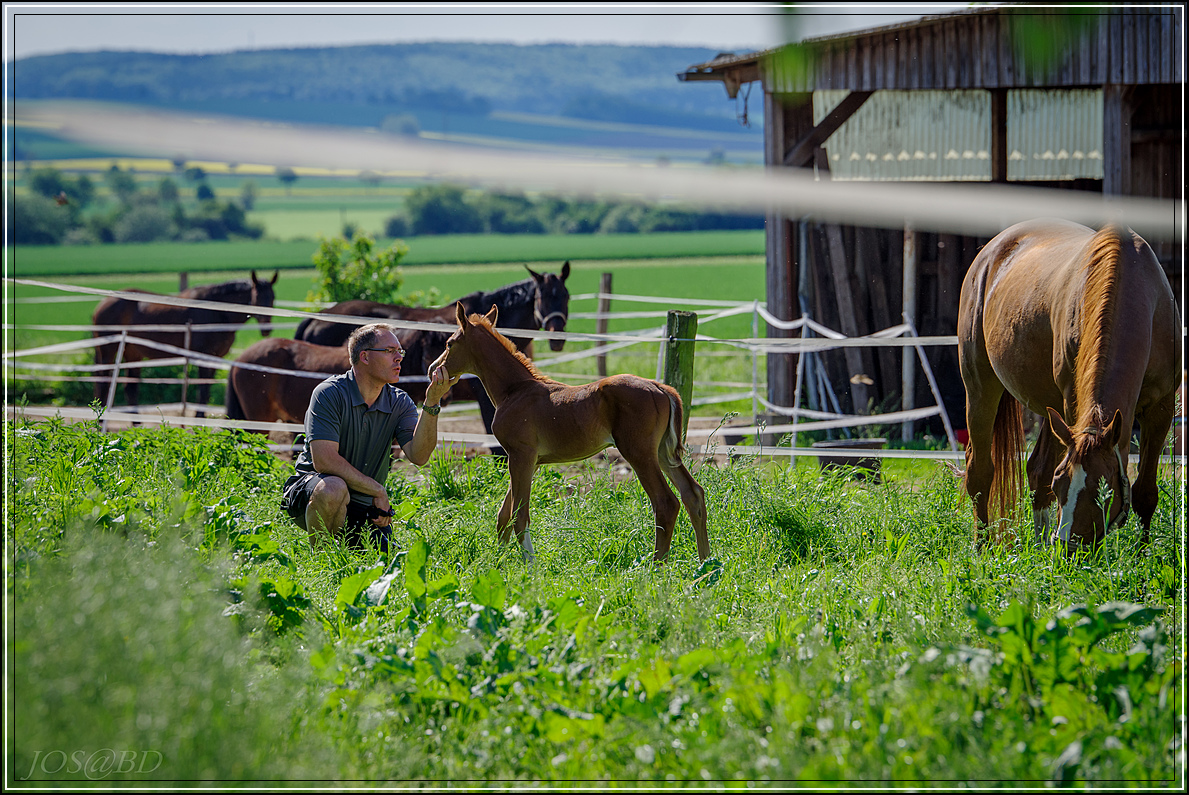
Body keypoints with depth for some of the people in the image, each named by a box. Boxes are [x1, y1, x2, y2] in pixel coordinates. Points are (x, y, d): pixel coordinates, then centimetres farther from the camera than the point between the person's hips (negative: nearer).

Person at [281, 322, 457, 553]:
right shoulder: (330, 393, -14)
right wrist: (378, 491, -19)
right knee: (333, 488, -38)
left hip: (364, 508, 5)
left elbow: (418, 456, -16)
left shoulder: (400, 403, 1)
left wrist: (431, 403, -27)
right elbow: (324, 460, -23)